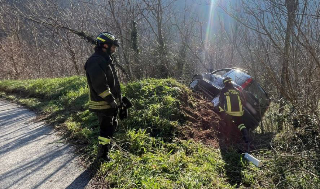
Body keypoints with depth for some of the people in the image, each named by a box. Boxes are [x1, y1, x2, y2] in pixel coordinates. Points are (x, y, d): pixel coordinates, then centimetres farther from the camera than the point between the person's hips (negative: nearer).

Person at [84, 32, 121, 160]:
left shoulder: (106, 60, 14)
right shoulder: (95, 61, -20)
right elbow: (99, 85, -26)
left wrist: (117, 99, 20)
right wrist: (111, 100, -22)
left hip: (110, 103, 10)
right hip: (103, 104, -10)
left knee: (112, 125, 23)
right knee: (106, 128, -2)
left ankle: (107, 144, 43)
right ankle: (102, 154, 13)